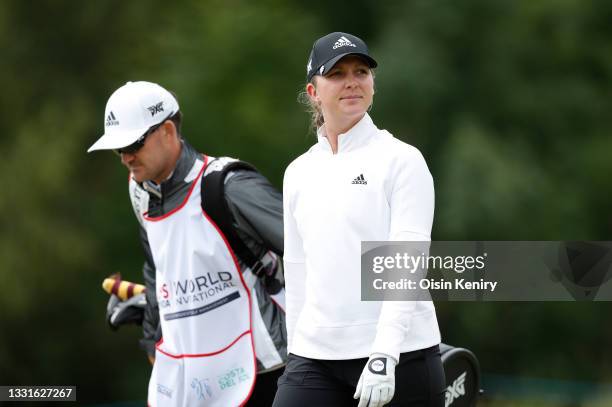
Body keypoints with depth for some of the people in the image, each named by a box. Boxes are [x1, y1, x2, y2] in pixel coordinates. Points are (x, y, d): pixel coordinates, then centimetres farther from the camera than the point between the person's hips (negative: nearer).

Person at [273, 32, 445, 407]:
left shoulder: (402, 160, -4)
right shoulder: (299, 173, 13)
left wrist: (383, 356, -22)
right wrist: (296, 356, 16)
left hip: (400, 357, -4)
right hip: (314, 358, 5)